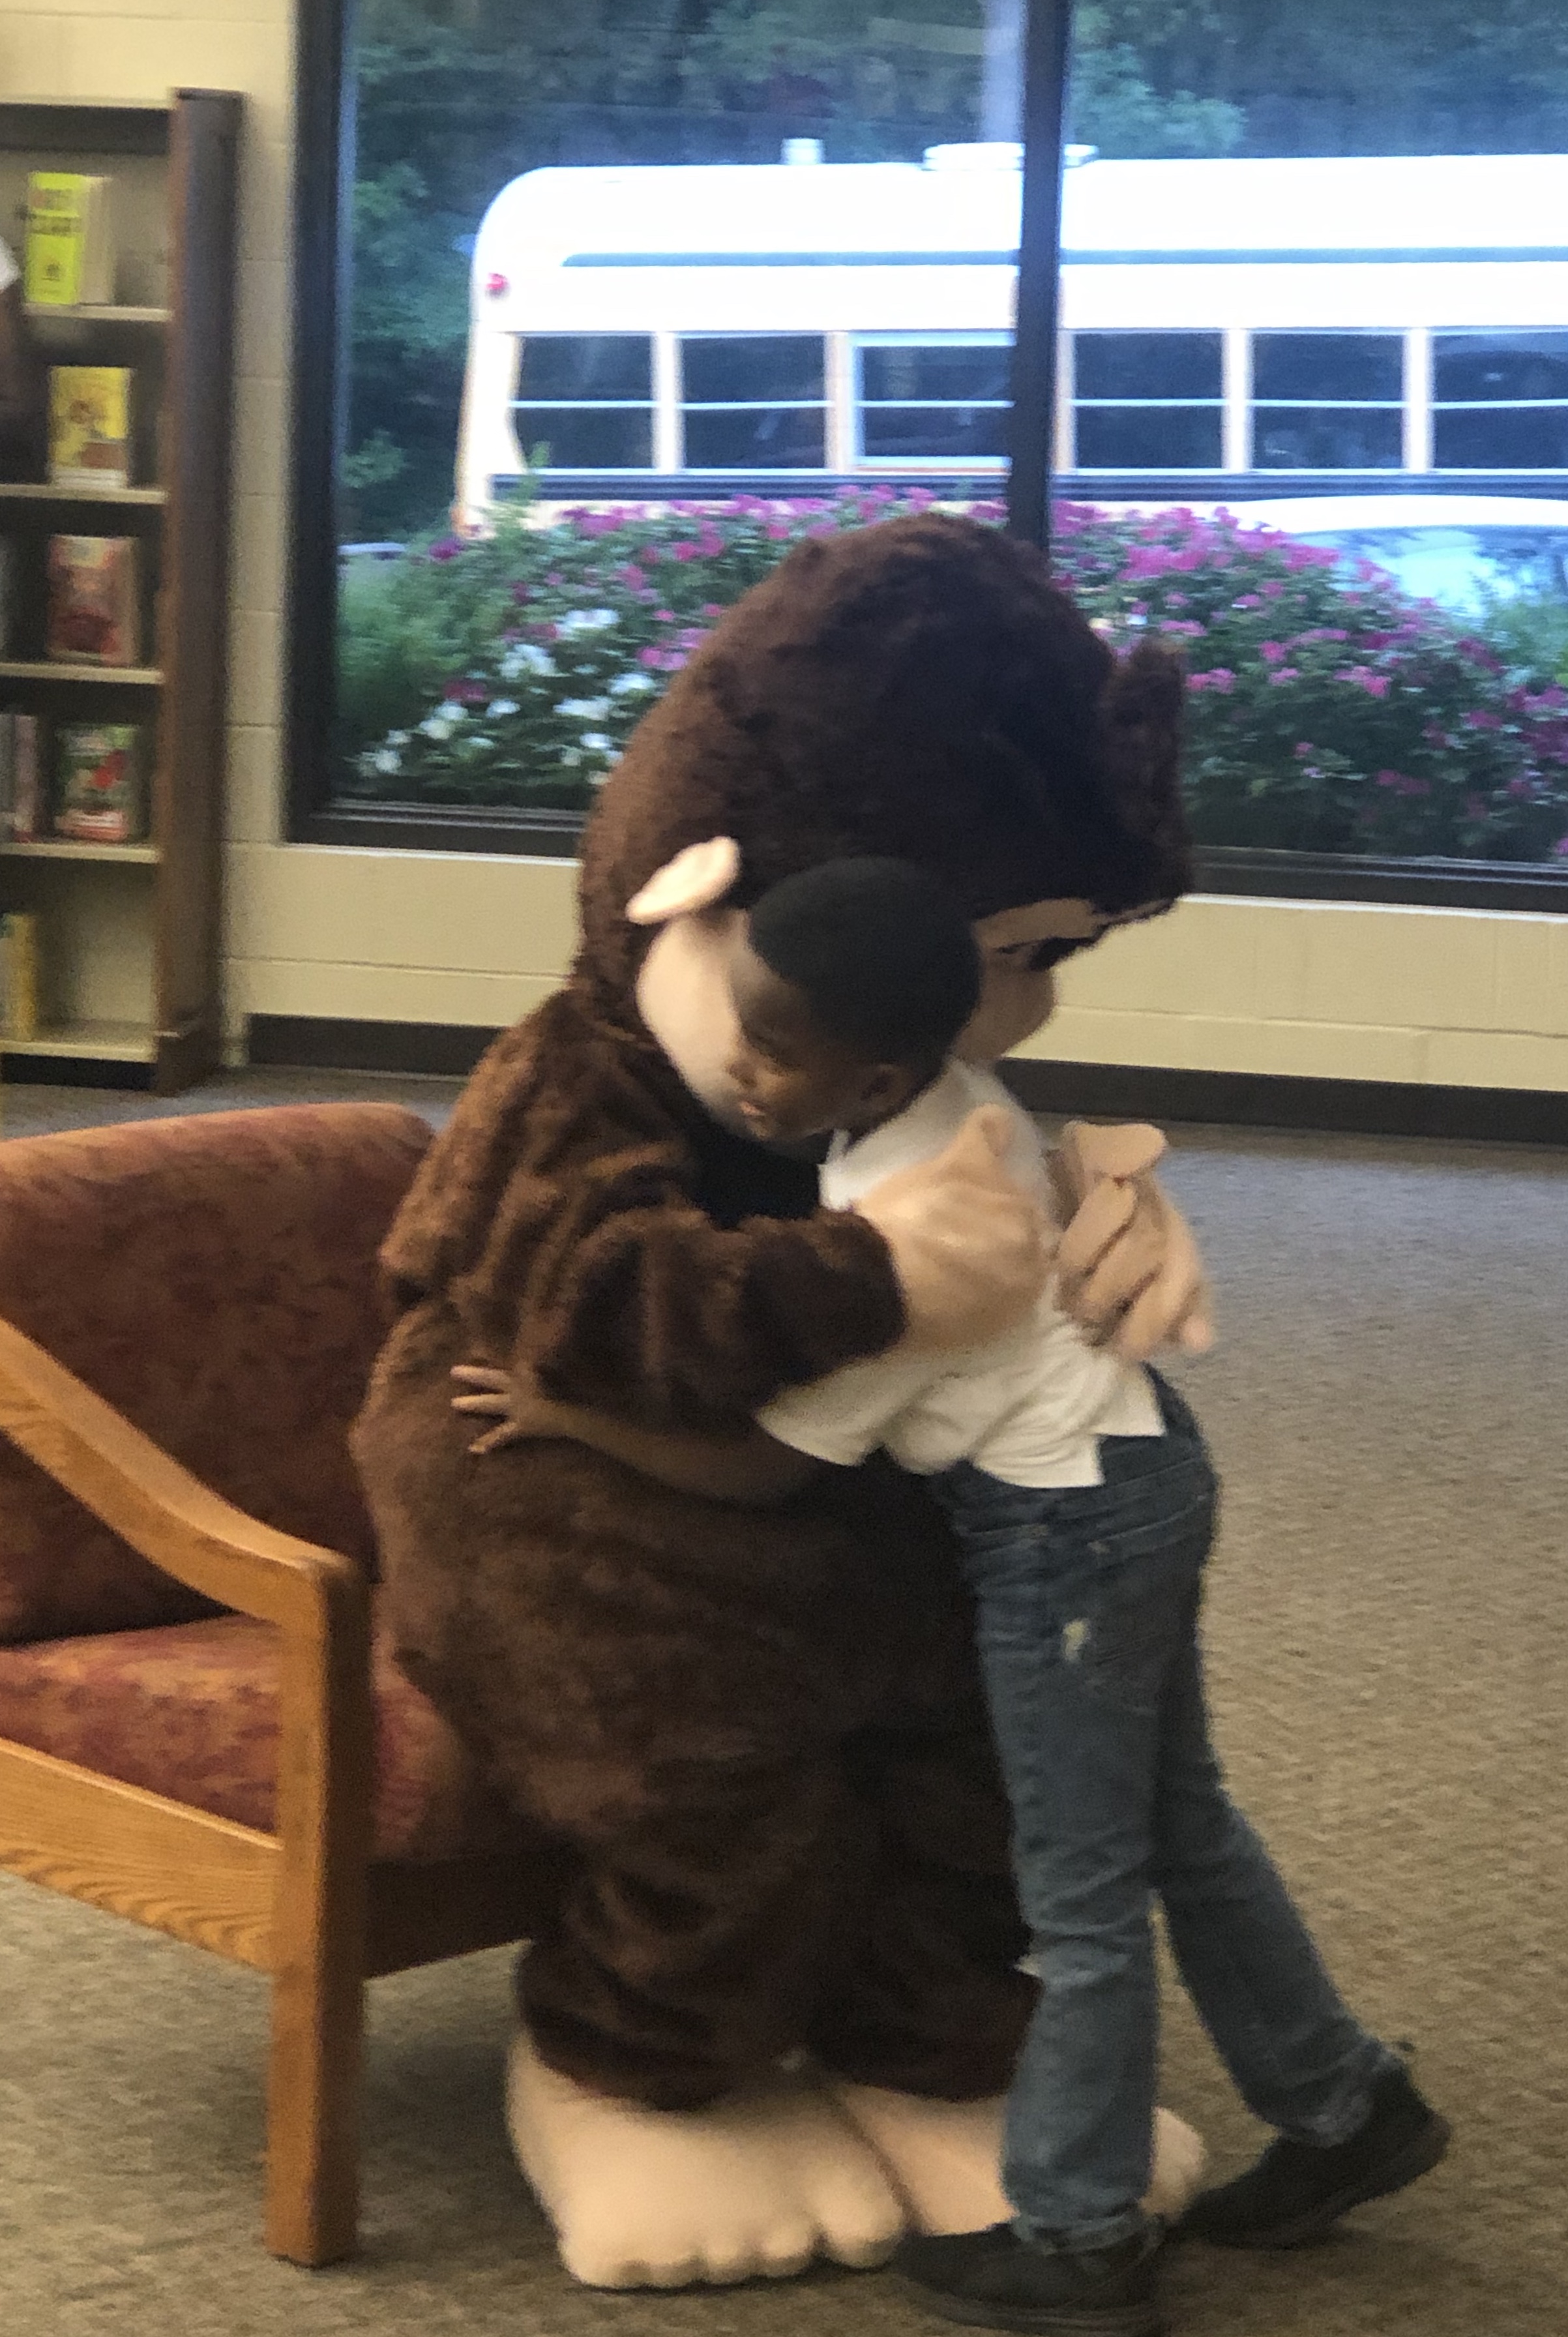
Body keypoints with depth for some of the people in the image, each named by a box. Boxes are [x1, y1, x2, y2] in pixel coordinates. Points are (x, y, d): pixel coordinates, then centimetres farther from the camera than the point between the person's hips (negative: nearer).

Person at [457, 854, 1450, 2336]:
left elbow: (761, 1467, -19)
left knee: (1078, 1890, 2)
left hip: (1065, 1529, -10)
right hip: (1132, 1457, 10)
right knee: (1180, 1827, 22)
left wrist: (569, 1417, -11)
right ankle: (1341, 2107, 35)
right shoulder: (952, 1098, -5)